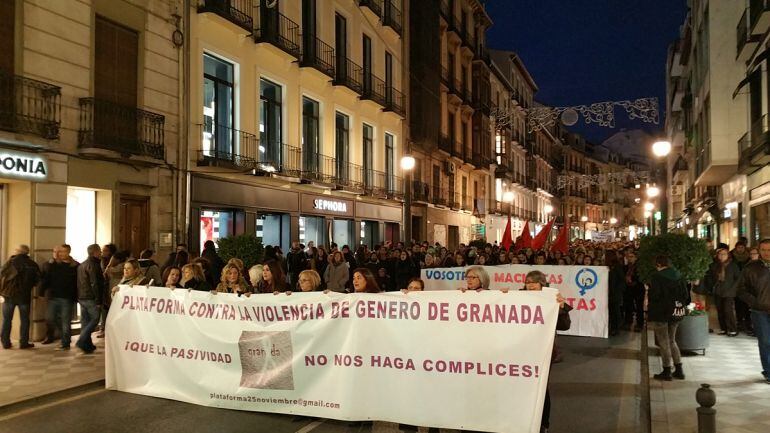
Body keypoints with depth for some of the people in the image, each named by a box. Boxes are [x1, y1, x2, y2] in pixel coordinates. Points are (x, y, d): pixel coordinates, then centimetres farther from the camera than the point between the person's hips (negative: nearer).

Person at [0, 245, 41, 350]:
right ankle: (24, 342, 7)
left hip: (9, 295, 0)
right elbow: (37, 279, 1)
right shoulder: (32, 264, -3)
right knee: (24, 320, 8)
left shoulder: (11, 262, -7)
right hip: (25, 296, 1)